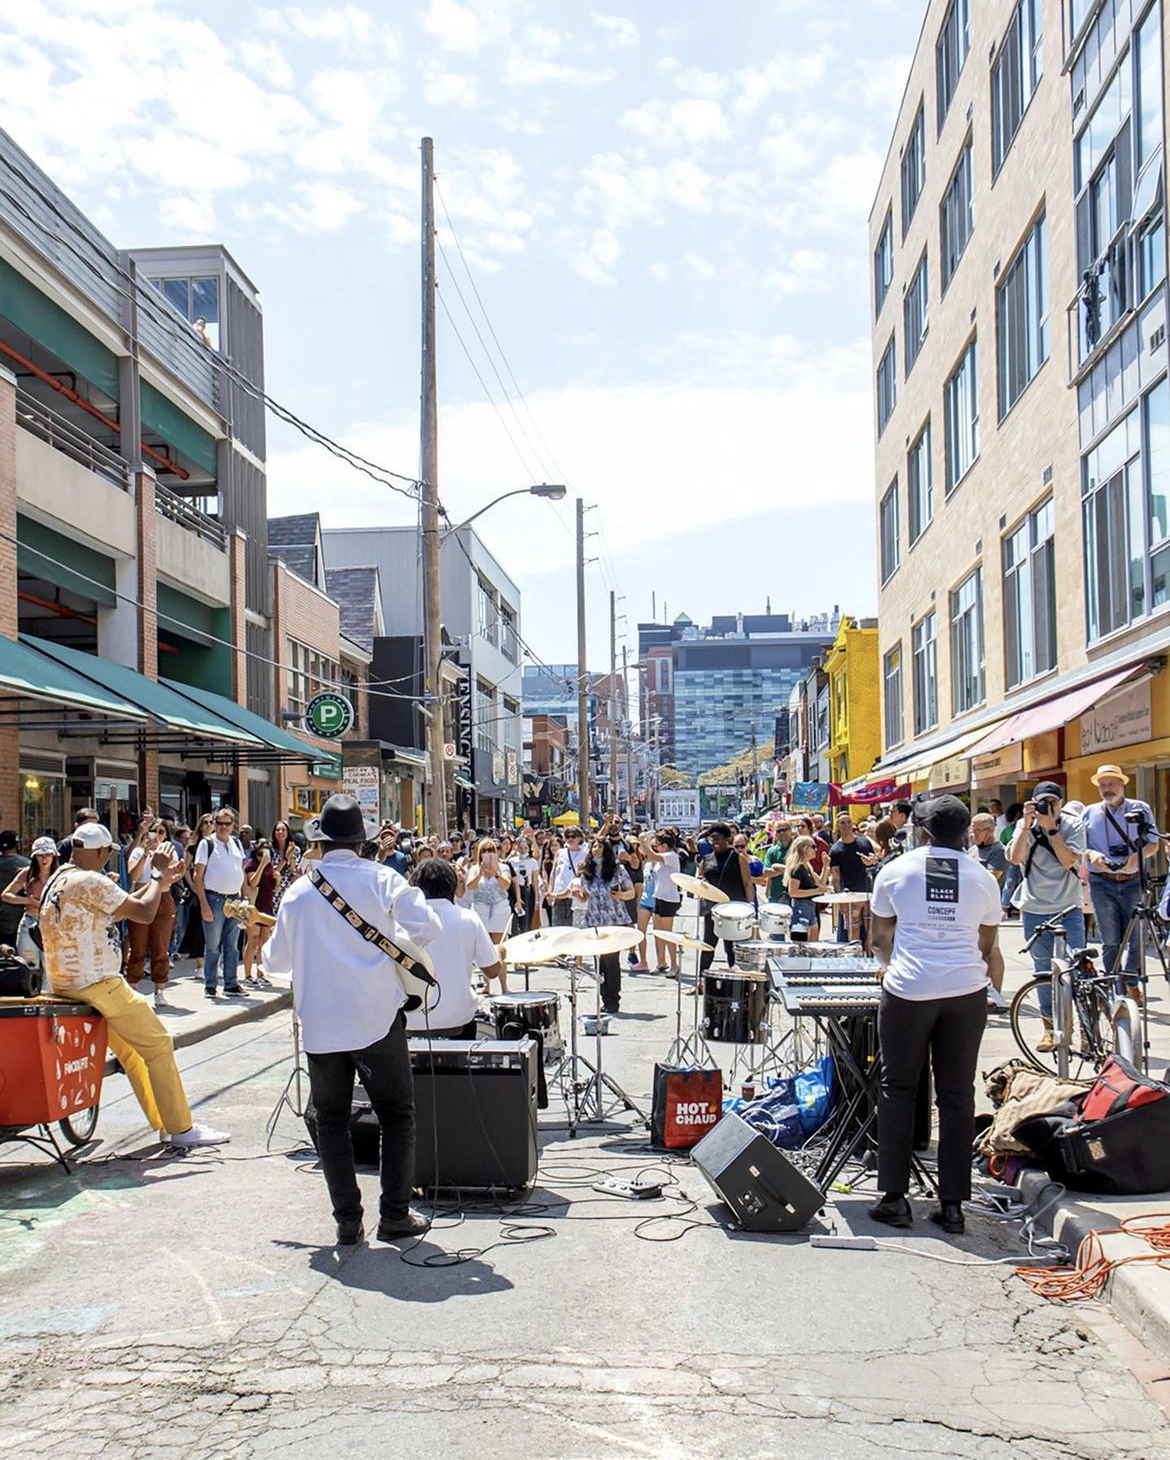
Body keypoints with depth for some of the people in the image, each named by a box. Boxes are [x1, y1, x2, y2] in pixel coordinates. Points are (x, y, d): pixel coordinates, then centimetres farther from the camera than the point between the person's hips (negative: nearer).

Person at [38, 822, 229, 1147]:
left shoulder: (58, 880, 13)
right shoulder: (90, 882, -19)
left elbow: (118, 909, 20)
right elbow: (144, 913, -18)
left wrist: (157, 882, 20)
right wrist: (158, 875, -3)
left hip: (65, 983, 10)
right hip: (97, 985, -10)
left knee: (129, 1049, 19)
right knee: (158, 1046, -1)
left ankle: (163, 1122, 23)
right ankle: (181, 1128, 3)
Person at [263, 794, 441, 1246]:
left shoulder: (299, 890, 3)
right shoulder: (382, 878, -4)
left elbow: (277, 959, 11)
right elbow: (428, 928, -13)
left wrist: (268, 947, 34)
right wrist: (391, 939, 8)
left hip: (321, 1022, 2)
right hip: (378, 1017, -2)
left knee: (331, 1118, 11)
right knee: (396, 1114, 10)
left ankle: (348, 1221, 9)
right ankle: (395, 1216, 8)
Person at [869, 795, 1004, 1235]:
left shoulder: (895, 871, 3)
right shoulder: (983, 878, 7)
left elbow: (880, 940, 14)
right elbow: (987, 947, 16)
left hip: (908, 991, -2)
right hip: (966, 991, 2)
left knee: (897, 1091, 9)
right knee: (957, 1095, 8)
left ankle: (894, 1198, 9)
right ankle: (953, 1203, 10)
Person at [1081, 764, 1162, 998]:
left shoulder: (1140, 809, 8)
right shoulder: (1089, 813, 9)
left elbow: (1153, 843, 6)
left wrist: (1137, 856, -15)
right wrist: (1090, 854, -15)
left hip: (1133, 881, 0)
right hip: (1102, 884, 0)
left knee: (1136, 938, 3)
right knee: (1110, 941, 1)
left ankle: (1132, 984, 21)